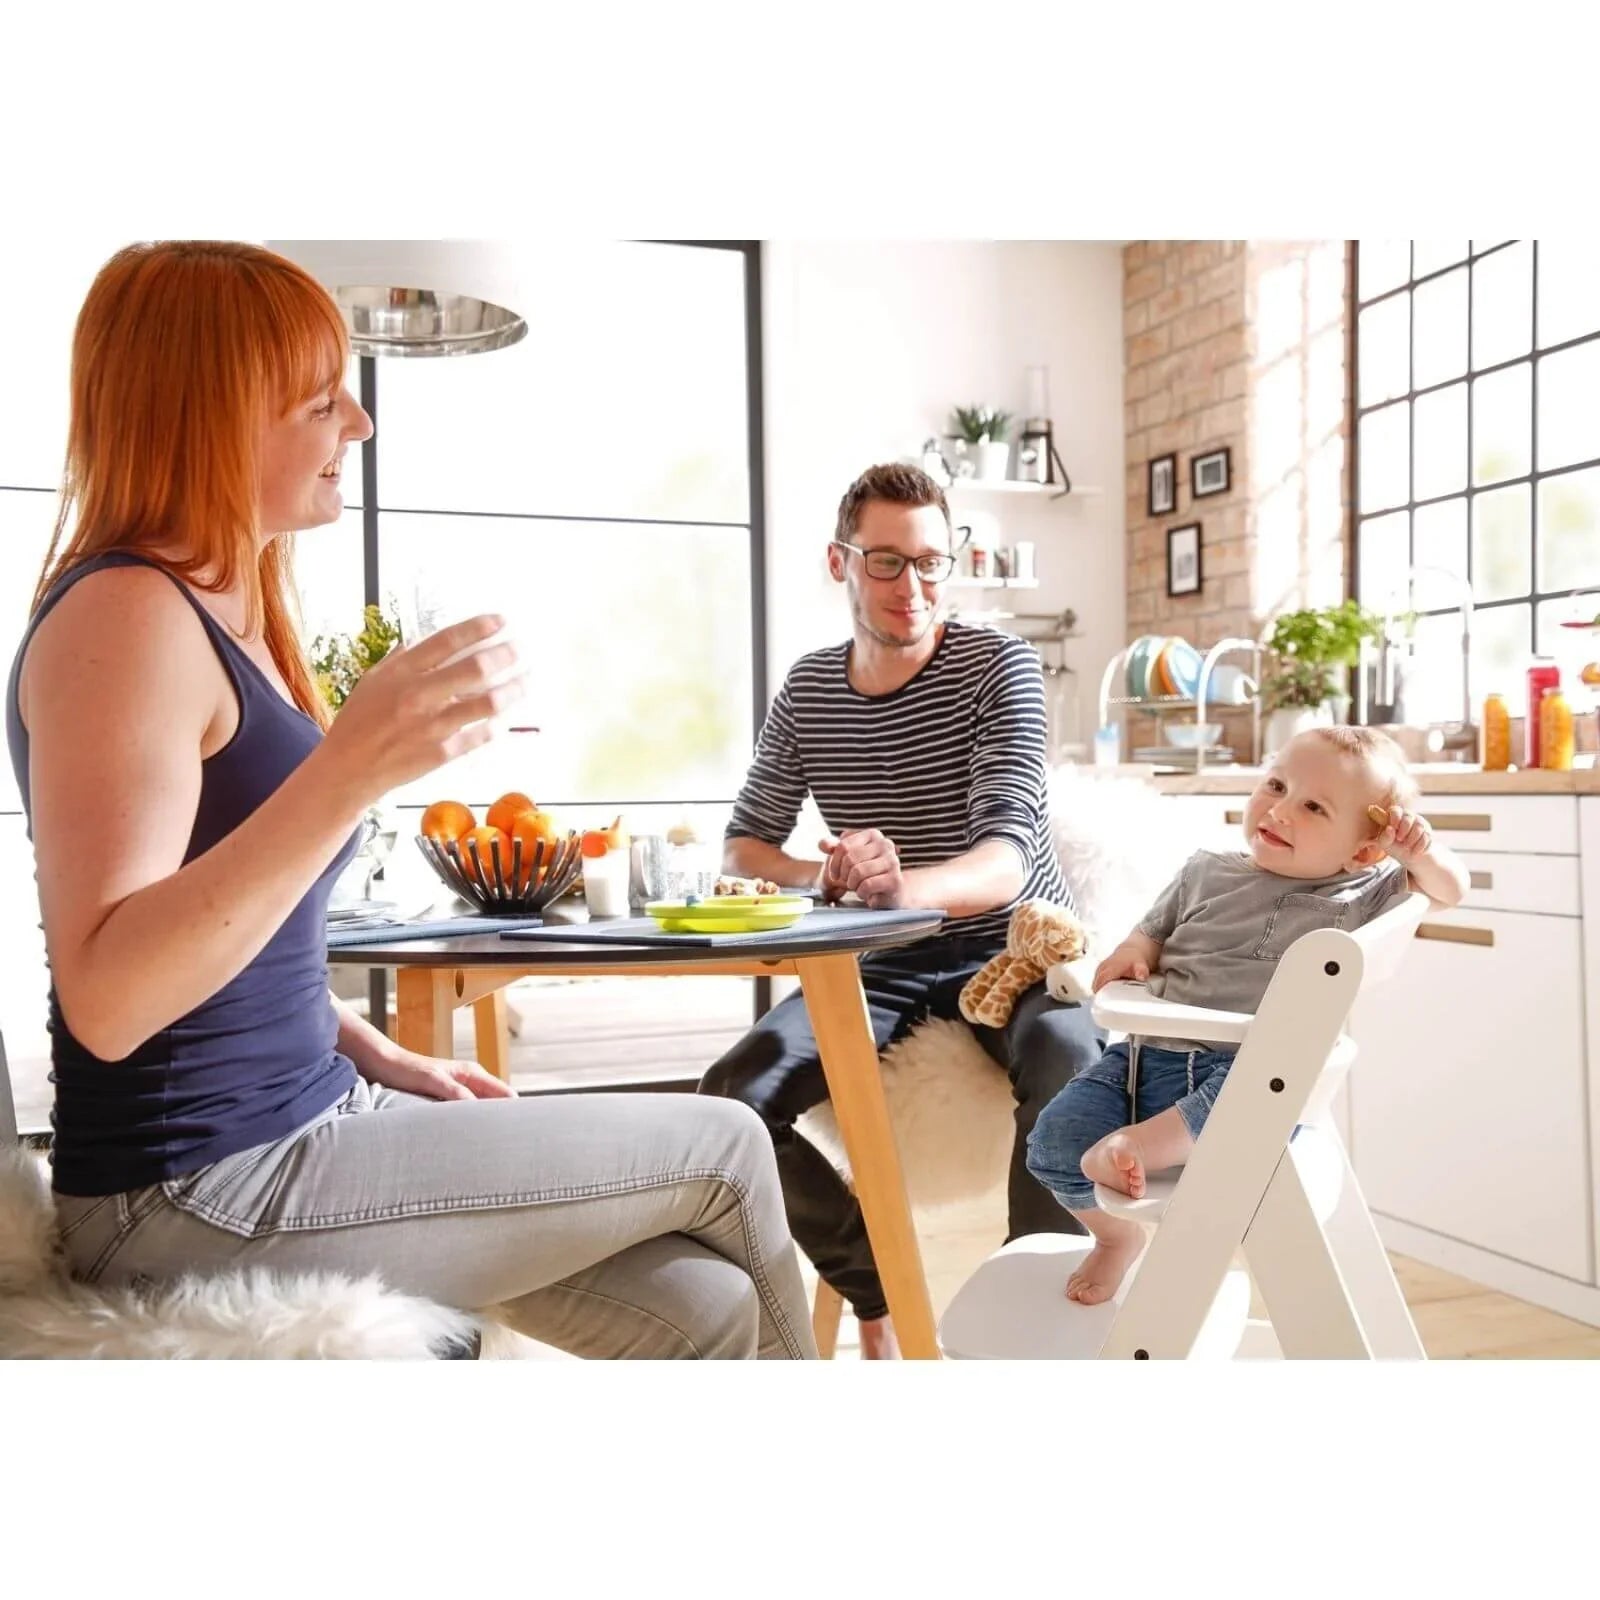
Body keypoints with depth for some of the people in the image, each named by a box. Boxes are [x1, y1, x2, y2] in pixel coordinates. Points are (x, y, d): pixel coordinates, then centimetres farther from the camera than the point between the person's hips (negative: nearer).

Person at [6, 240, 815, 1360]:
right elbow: (106, 998, -28)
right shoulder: (125, 616, -17)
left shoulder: (227, 613, 13)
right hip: (201, 1194, -8)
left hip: (303, 1130, 8)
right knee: (723, 1150, -2)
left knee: (704, 1308, -2)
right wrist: (351, 770, -37)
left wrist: (380, 1059, 8)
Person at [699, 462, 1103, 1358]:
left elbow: (1006, 861, -22)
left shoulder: (998, 665, -10)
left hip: (1013, 947, -3)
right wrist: (824, 874, -16)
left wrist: (905, 886, -46)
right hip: (884, 962, 3)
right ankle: (879, 1290, 1)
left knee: (1072, 1076, -36)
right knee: (732, 1099, -20)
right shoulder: (808, 690, 3)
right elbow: (743, 846, 9)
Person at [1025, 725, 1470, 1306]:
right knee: (1053, 1142, -10)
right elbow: (1154, 931, 23)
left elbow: (1451, 889, 8)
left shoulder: (1360, 894, 6)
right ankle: (1115, 1235, 18)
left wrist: (1422, 853, -13)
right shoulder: (1206, 872, 14)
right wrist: (1130, 953, 0)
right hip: (1147, 1052, 4)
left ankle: (1136, 1143, -31)